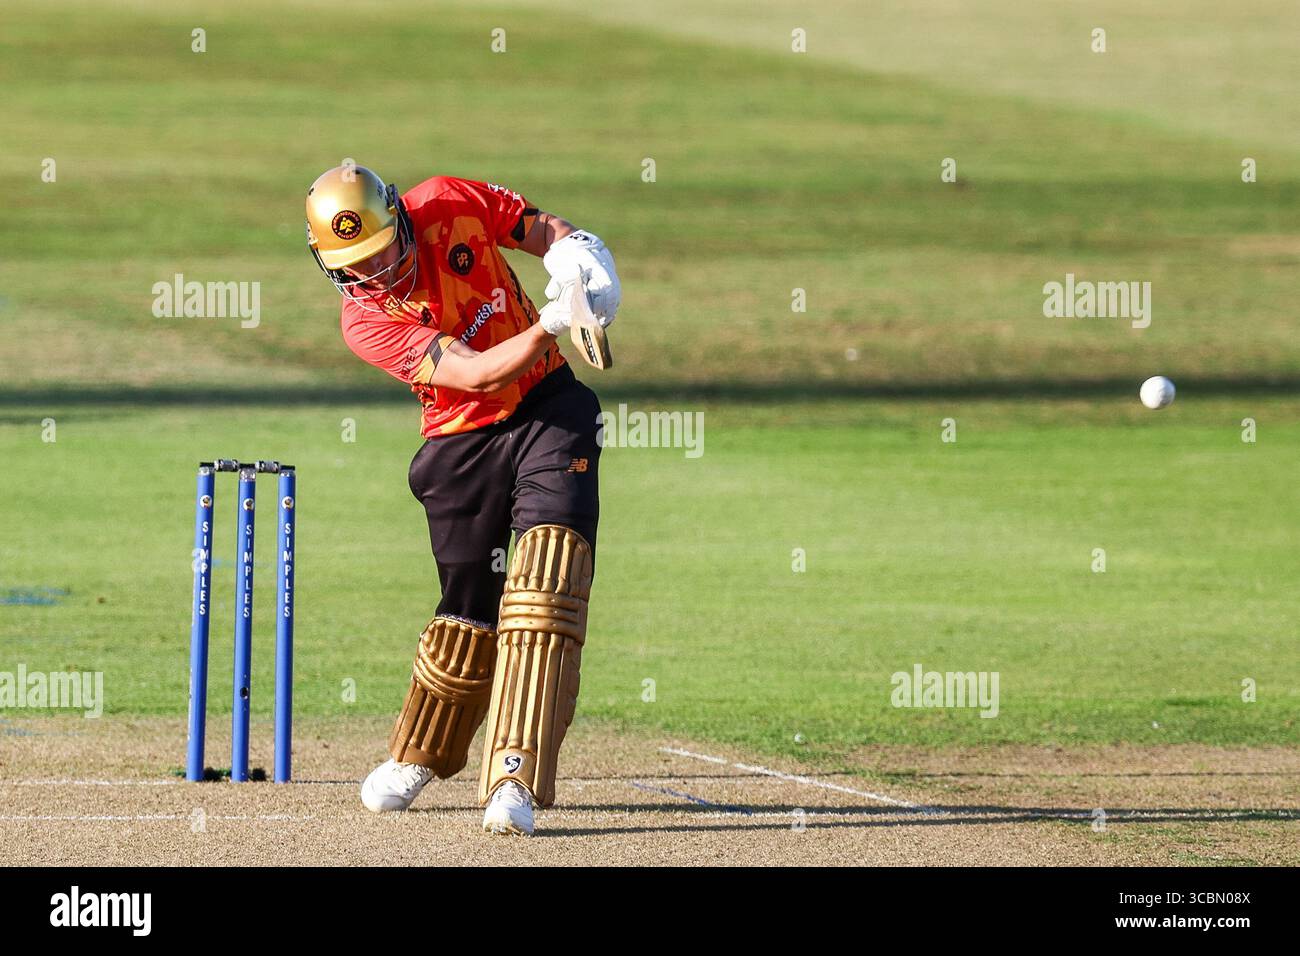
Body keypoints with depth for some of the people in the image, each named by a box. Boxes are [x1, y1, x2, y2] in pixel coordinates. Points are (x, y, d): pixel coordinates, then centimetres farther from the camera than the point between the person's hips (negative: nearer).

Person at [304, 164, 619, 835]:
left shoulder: (453, 204, -10)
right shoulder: (366, 321, -17)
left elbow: (551, 232, 5)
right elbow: (479, 374, -27)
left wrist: (578, 260, -18)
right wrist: (552, 322, -41)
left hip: (550, 405, 1)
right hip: (463, 442, -1)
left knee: (549, 561, -19)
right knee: (470, 608, 5)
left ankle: (515, 779, -28)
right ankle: (416, 759, 36)